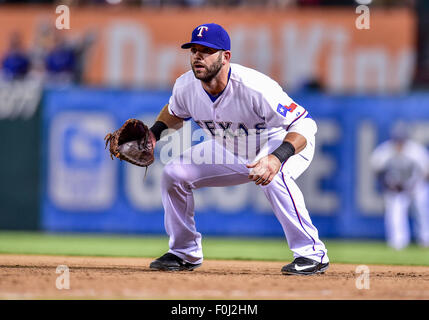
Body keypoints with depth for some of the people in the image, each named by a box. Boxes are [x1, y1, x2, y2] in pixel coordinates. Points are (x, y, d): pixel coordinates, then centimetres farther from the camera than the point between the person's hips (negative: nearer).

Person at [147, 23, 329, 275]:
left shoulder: (254, 88, -38)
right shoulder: (186, 86, -17)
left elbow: (305, 124, -39)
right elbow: (175, 113, 9)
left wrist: (277, 158, -55)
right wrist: (154, 133, -11)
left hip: (285, 143, -7)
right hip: (231, 151, 7)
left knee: (274, 177, -39)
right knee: (174, 174, -3)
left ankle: (312, 253, -28)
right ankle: (185, 253, 14)